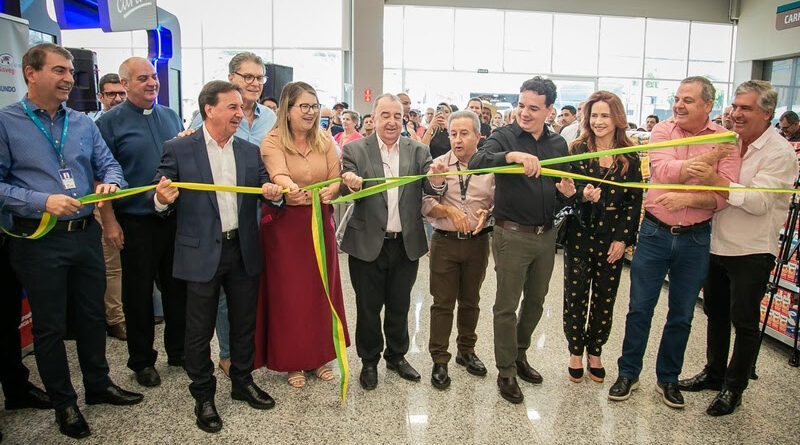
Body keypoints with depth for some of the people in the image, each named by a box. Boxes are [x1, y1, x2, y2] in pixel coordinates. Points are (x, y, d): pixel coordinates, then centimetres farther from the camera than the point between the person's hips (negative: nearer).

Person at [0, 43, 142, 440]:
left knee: (93, 314, 16)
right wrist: (43, 201, -21)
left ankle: (98, 384, 36)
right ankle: (63, 403, 26)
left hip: (86, 235, 5)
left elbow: (109, 164, 9)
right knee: (49, 325, 9)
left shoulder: (83, 123, 8)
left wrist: (109, 183, -12)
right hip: (39, 240, -4)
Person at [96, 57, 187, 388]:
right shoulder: (110, 122, -5)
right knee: (139, 292, 7)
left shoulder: (170, 116, 9)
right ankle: (142, 360, 23)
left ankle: (178, 350, 29)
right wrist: (109, 222, -11)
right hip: (135, 221, -4)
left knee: (177, 287, 12)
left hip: (174, 218, 4)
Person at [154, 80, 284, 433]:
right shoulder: (178, 149, -5)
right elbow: (160, 197, -2)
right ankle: (203, 397, 26)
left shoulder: (250, 151, 6)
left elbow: (269, 191, 6)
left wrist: (275, 194, -17)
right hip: (202, 254, -3)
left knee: (244, 322, 16)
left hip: (244, 251, 4)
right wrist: (162, 199, -25)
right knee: (200, 330, 8)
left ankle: (243, 382, 36)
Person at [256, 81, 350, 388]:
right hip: (285, 226, -4)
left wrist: (330, 192, -24)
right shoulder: (273, 142, -9)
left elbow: (336, 179, -2)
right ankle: (292, 362, 21)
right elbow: (279, 175, -28)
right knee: (288, 293, 4)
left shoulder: (325, 140, 5)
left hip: (320, 223, 4)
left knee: (321, 290, 11)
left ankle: (319, 356, 28)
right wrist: (289, 190, -49)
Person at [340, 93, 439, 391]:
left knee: (400, 306, 17)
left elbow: (430, 186, -12)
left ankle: (397, 356, 37)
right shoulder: (355, 150, -3)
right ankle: (369, 361, 30)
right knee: (368, 307, 10)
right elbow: (345, 191, -14)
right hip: (368, 244, -2)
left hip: (407, 244, 2)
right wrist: (350, 184, -37)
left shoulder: (417, 151, 3)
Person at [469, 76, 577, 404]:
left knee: (536, 301, 18)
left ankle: (520, 355, 39)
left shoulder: (558, 144, 8)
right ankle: (506, 372, 18)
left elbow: (563, 188, 16)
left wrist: (567, 192, -7)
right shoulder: (505, 136, -8)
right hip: (512, 235, -5)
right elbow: (476, 162, -27)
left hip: (546, 234, 6)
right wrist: (512, 155, -42)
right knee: (507, 306, 3)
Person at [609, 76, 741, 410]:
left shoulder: (725, 141, -3)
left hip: (694, 238, 1)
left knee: (682, 315, 13)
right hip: (654, 233, 0)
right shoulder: (663, 131, -3)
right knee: (639, 308, 7)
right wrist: (707, 158, -21)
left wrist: (687, 198, -25)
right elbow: (663, 172, -20)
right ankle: (628, 373, 23)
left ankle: (668, 378, 31)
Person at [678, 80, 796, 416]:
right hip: (718, 245, 7)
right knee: (715, 312, 17)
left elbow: (760, 202, -25)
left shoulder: (780, 153, -13)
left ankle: (733, 388, 20)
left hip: (751, 252, -6)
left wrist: (715, 180, -33)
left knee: (744, 321, 5)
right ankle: (713, 372, 34)